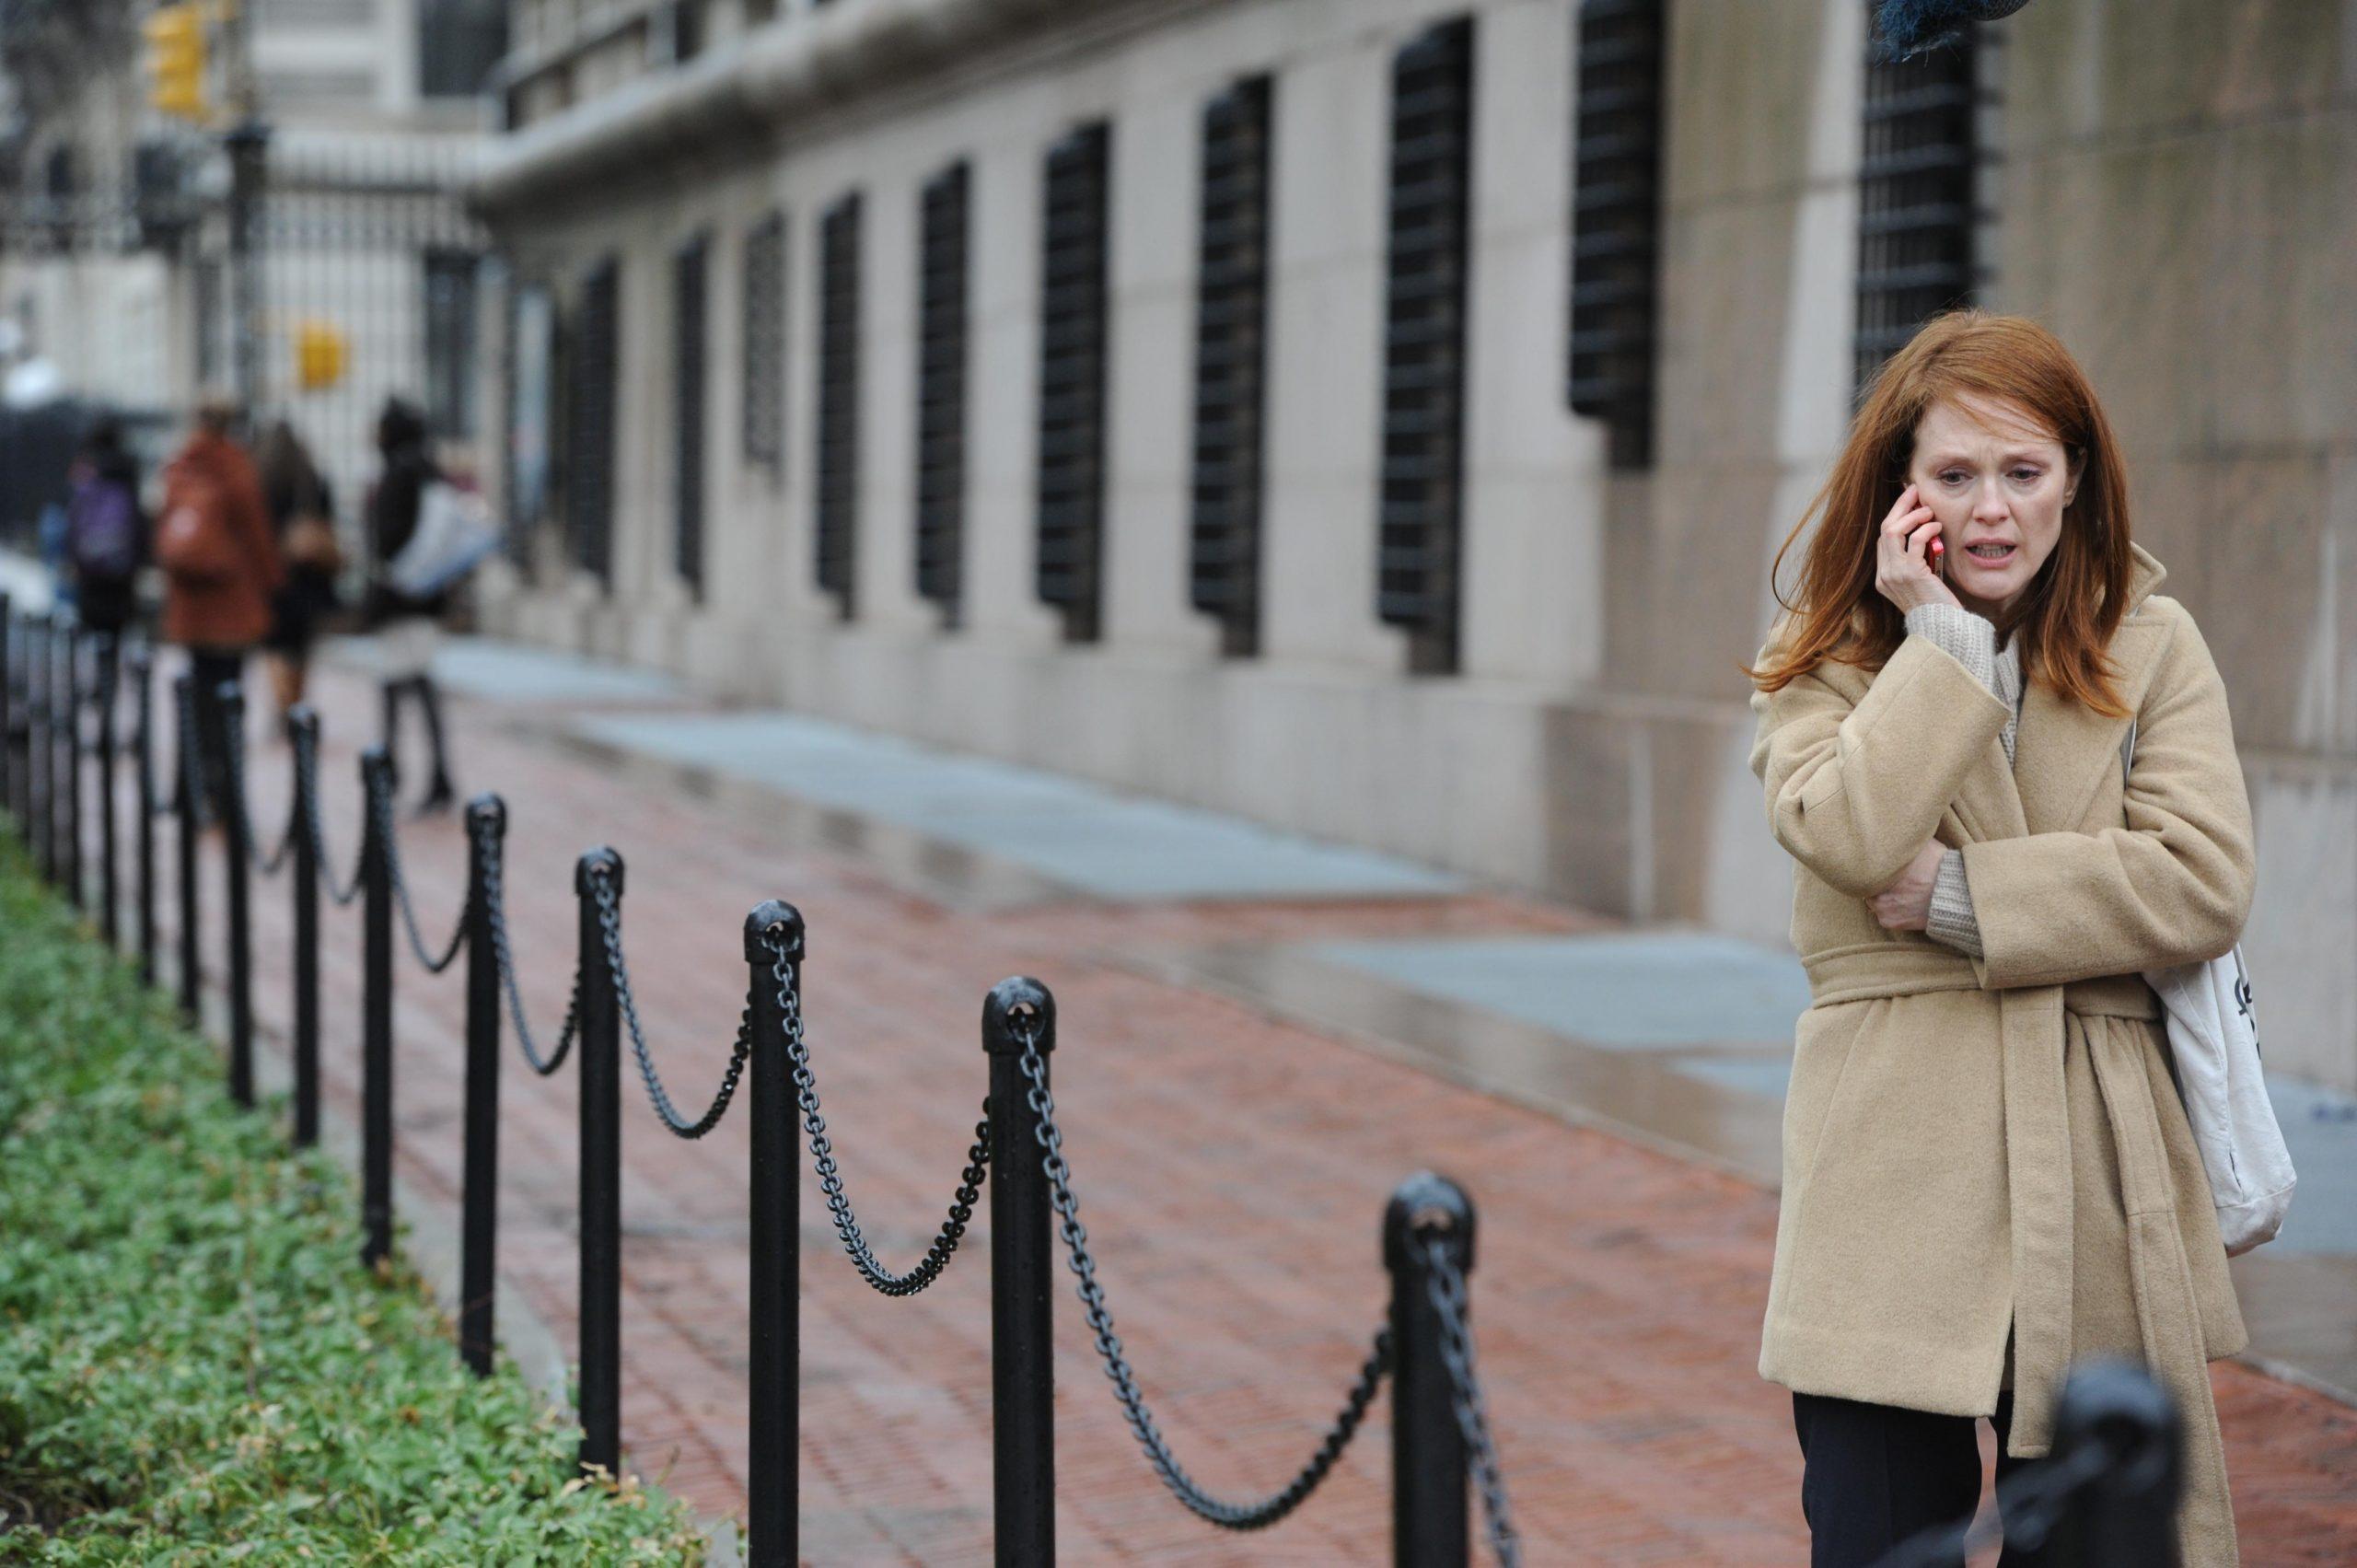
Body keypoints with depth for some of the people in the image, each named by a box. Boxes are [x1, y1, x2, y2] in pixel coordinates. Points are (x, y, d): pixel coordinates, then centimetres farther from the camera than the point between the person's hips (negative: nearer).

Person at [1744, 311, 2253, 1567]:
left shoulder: (2150, 646, 6)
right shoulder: (1825, 663, 6)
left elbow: (2204, 884, -7)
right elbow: (1850, 837, -16)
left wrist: (1970, 899, -11)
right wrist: (1944, 636, -10)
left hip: (2095, 1176, 1)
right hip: (1893, 1171, -1)